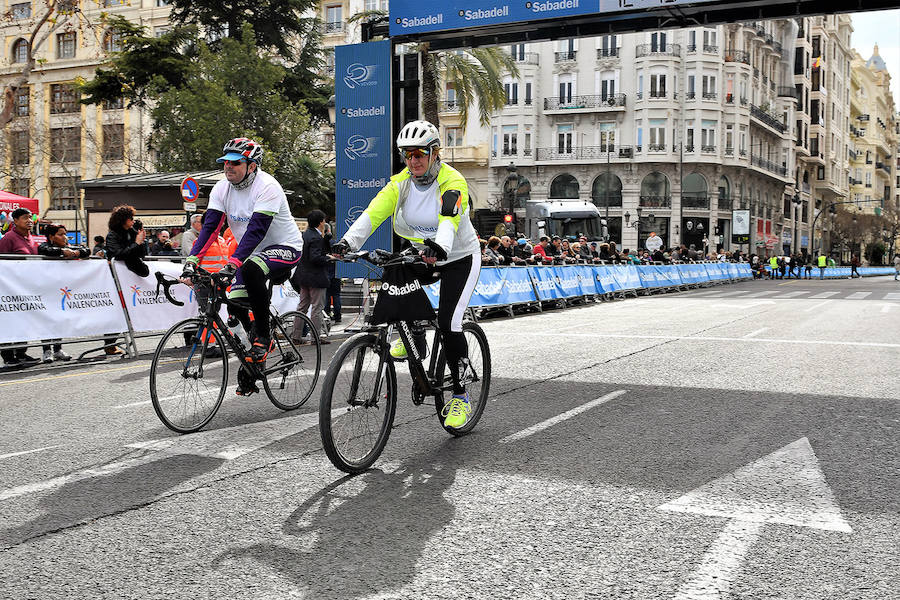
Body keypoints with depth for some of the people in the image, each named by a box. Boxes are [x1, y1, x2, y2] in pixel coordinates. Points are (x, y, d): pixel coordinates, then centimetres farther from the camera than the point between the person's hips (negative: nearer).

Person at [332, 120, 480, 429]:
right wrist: (348, 241, -40)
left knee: (447, 324, -17)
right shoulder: (401, 182, -9)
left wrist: (440, 246, -62)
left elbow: (449, 220, -40)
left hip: (459, 258, -5)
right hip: (422, 254, 5)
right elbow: (373, 212, -23)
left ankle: (460, 396, 0)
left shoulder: (452, 182, -23)